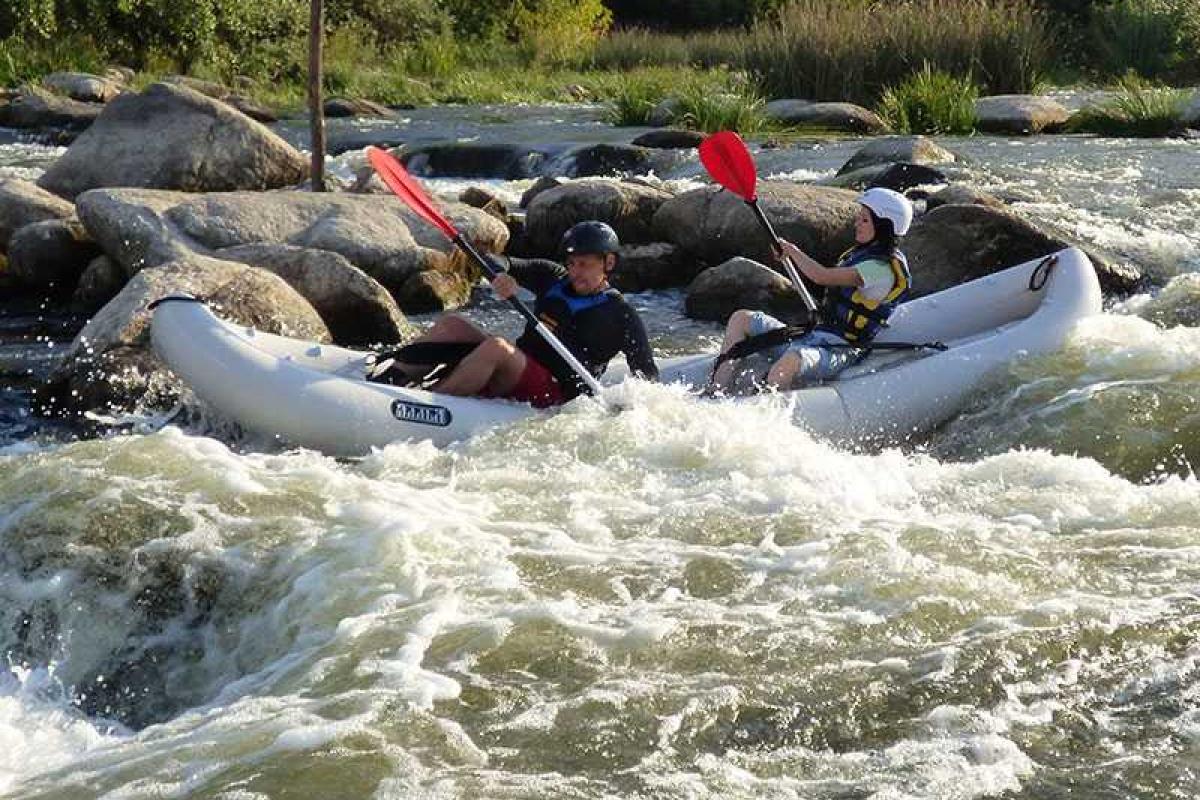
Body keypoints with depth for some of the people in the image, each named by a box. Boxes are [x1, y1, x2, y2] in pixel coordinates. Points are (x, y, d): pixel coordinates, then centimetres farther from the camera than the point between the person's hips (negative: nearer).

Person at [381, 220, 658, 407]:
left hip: (555, 394, -6)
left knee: (496, 347, -33)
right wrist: (502, 275, -13)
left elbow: (648, 374, -1)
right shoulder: (552, 278, 16)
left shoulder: (621, 316, 1)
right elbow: (500, 263, 11)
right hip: (513, 375, 7)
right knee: (451, 325, -9)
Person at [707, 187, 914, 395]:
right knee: (740, 319, 7)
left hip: (838, 350, -11)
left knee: (790, 362, -43)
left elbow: (821, 276, -23)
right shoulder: (861, 253, 16)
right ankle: (716, 392, -8)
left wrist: (791, 249, -10)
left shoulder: (884, 268, -15)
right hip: (814, 334, 11)